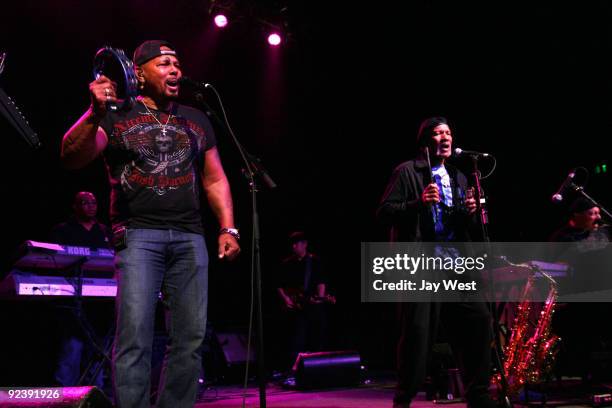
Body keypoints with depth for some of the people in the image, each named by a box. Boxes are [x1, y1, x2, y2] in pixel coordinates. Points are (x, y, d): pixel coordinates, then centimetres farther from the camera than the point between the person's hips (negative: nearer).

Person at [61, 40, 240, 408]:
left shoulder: (197, 120, 19)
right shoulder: (117, 116, 6)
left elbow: (215, 179, 19)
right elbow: (72, 157, -6)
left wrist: (228, 229, 7)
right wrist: (94, 114, -23)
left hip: (190, 237, 4)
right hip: (138, 233, -4)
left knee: (191, 337, 1)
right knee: (135, 335, -13)